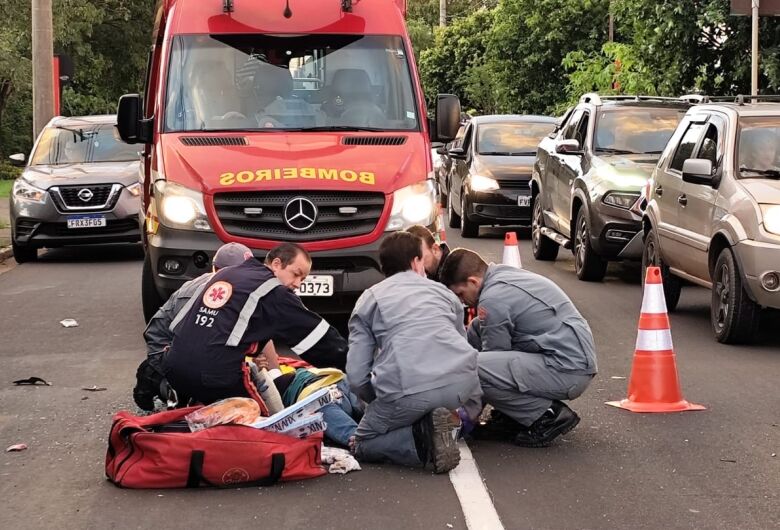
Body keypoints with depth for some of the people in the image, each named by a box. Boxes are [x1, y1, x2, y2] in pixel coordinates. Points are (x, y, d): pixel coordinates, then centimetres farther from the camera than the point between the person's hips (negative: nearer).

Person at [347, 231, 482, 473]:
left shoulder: (368, 300, 18)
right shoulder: (441, 290, 26)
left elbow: (357, 377, 9)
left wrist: (383, 405, 27)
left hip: (405, 389, -3)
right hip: (460, 379, 3)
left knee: (364, 445, 21)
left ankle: (422, 438, -7)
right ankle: (454, 419, 3)